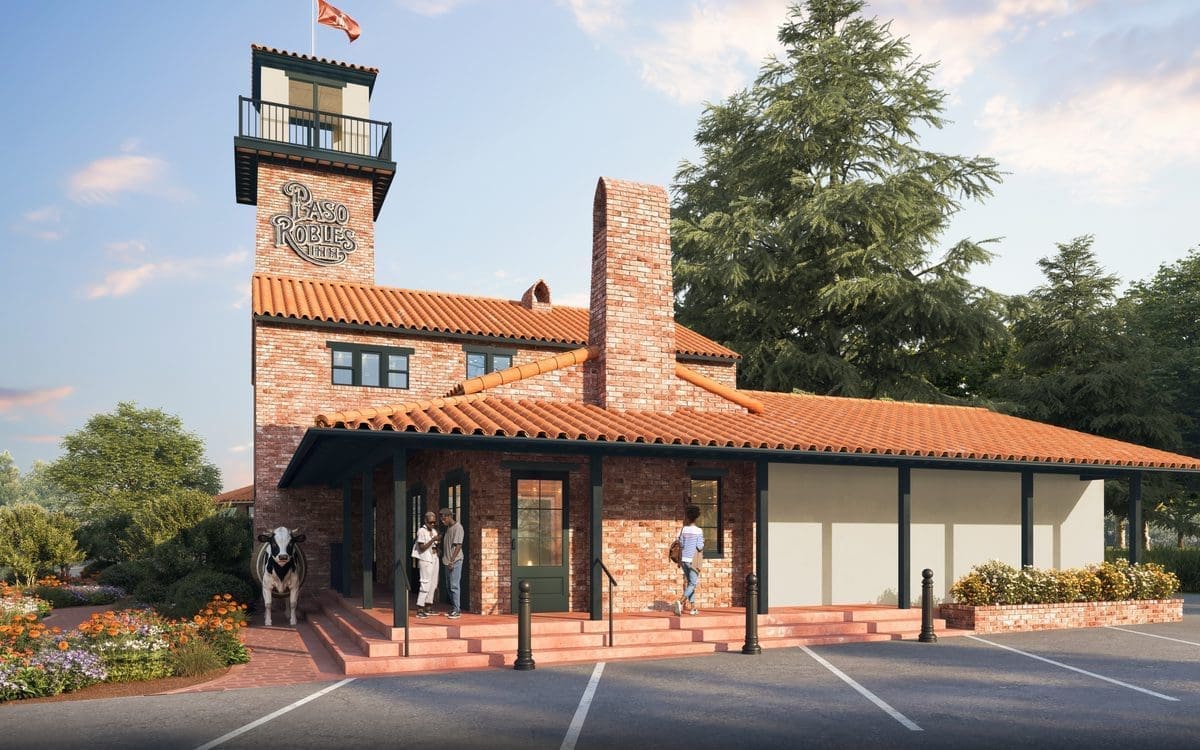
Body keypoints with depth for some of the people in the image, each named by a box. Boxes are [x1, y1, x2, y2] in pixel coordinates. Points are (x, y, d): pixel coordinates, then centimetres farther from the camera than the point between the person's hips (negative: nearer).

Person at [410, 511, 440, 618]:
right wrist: (432, 540, -23)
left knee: (433, 584, 9)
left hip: (434, 559, 8)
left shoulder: (434, 531, 14)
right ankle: (420, 609, -10)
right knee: (425, 584, -12)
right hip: (425, 560, -8)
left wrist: (435, 549, 6)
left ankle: (428, 607, 17)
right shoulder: (422, 531, -9)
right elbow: (422, 547, -14)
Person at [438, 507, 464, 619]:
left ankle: (456, 610, -5)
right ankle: (454, 608, 19)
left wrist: (452, 560, -21)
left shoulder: (458, 527, -11)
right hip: (448, 561, 9)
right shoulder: (447, 528, 16)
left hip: (455, 561, -9)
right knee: (448, 586, 12)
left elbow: (458, 545, -17)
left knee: (454, 586, -9)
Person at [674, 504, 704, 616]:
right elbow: (700, 547, -11)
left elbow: (681, 544, 2)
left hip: (684, 559, 5)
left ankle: (692, 607, 16)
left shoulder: (683, 529, 2)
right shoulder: (698, 531, -10)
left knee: (689, 582, 15)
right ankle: (681, 602, -22)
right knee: (693, 584, -1)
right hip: (693, 560, -5)